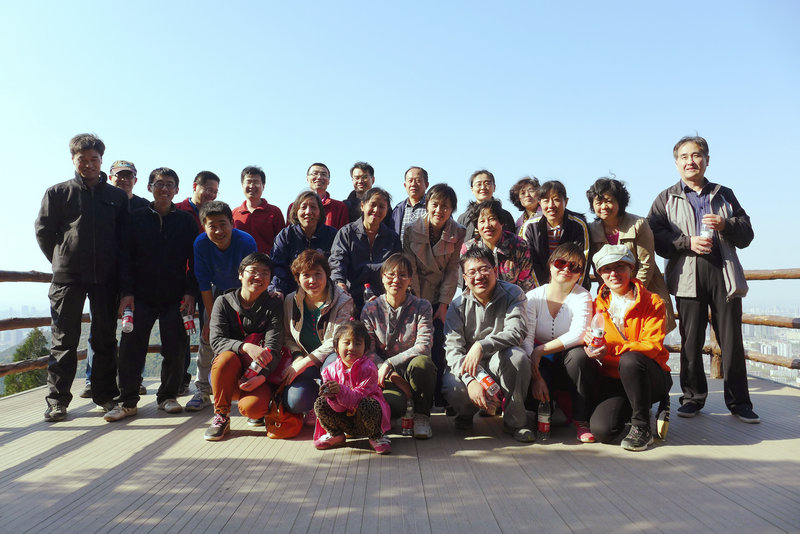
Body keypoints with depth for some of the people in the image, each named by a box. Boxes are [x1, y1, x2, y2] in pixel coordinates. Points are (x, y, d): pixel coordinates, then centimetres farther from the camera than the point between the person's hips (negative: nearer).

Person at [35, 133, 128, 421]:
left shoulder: (117, 197, 9)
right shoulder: (58, 192, 6)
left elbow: (125, 236, 10)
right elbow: (43, 231, 8)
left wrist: (114, 267, 4)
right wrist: (62, 261, 5)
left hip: (106, 278, 1)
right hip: (67, 277, -1)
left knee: (105, 338, 6)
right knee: (64, 340, 3)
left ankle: (105, 395, 15)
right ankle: (57, 400, 9)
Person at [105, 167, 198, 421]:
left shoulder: (185, 220, 8)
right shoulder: (137, 218, 9)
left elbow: (193, 260, 5)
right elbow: (127, 257, 6)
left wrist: (190, 293, -5)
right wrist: (126, 292, -4)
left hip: (175, 297, 0)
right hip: (141, 296, 0)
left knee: (175, 348, 2)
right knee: (132, 346, -2)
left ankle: (167, 396, 17)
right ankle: (127, 401, 9)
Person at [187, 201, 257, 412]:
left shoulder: (246, 242, -30)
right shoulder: (201, 243, -21)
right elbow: (204, 283, -14)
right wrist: (212, 318, -14)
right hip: (218, 292, 3)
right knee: (207, 335, -6)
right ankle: (202, 390, 5)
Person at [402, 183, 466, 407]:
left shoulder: (458, 233, -6)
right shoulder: (411, 231, -7)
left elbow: (452, 271, -5)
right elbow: (410, 269, -8)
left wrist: (443, 304, -9)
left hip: (440, 298, 0)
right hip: (417, 296, 0)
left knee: (437, 346, -8)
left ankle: (438, 399, 3)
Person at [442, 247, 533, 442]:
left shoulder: (512, 294, -4)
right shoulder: (458, 305, -2)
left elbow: (517, 331, -21)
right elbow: (453, 348, -12)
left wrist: (481, 346, -36)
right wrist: (470, 380, -30)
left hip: (501, 366, 0)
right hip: (468, 368, 1)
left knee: (517, 355, -33)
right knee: (453, 389, -31)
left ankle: (515, 420, -10)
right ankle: (465, 414, 10)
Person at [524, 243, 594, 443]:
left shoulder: (582, 297, -5)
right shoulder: (533, 297, -3)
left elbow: (578, 335, -22)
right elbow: (526, 340, -13)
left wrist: (540, 350, -25)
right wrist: (536, 377, -26)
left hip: (568, 366, 0)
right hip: (542, 367, 0)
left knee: (578, 353, -34)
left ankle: (581, 419, -17)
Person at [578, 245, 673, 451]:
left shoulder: (652, 302, -4)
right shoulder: (598, 304, 7)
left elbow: (653, 346, -14)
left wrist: (612, 349, -30)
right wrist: (587, 338, -20)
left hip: (650, 377, -2)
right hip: (612, 378, 2)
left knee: (630, 360, -38)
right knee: (602, 431, -24)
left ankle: (642, 427, -17)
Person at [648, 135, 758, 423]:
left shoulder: (724, 194, 19)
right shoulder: (666, 199, 13)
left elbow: (746, 234, 14)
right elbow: (655, 236, -1)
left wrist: (725, 225, -6)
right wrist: (688, 243, -14)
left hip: (724, 272, 2)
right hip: (688, 275, -1)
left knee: (732, 340, 1)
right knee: (691, 340, 2)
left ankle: (738, 401, 13)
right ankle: (693, 396, 15)